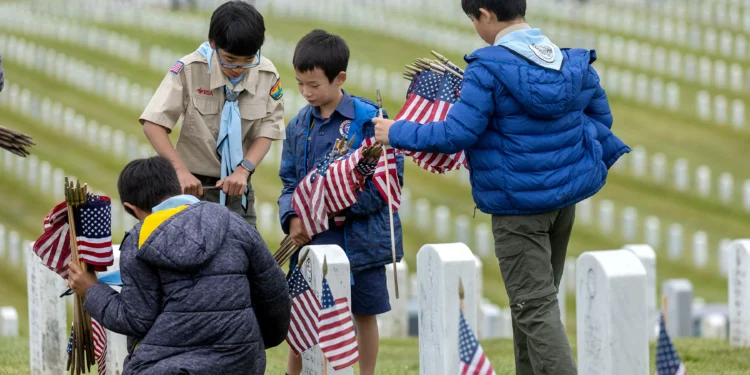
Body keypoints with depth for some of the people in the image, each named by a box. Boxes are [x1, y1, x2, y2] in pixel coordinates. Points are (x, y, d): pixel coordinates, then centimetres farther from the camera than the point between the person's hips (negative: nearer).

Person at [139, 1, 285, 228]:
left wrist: (243, 170, -21)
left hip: (238, 189, 3)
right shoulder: (189, 70, -14)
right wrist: (181, 171, -26)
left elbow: (267, 131, -2)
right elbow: (153, 124, -15)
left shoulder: (268, 75, -6)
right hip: (195, 186, -3)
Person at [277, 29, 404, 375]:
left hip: (359, 238, -4)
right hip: (311, 240, 4)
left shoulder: (368, 119, -11)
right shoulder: (299, 126, 5)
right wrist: (292, 217, -10)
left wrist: (346, 205, -21)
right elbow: (290, 182, 9)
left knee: (365, 314, 10)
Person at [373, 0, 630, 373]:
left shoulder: (487, 69, -17)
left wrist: (397, 133, -6)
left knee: (535, 307, -5)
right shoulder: (573, 62, 2)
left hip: (518, 207, -7)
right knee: (535, 299, 20)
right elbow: (601, 117, 10)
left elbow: (457, 133, -18)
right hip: (566, 196, 7)